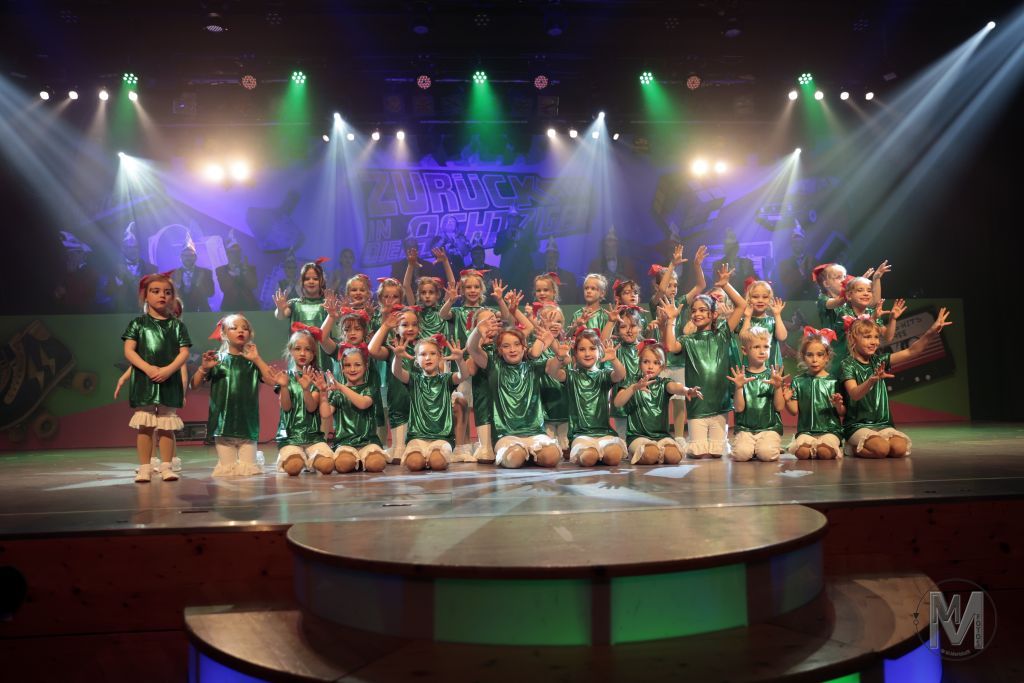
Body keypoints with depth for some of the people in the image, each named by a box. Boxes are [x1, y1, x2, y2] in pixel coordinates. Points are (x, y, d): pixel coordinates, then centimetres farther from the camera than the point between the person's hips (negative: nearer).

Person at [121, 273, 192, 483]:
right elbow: (129, 351, -2)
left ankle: (166, 466, 8)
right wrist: (148, 368, -17)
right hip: (143, 380, -1)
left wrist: (169, 370, -16)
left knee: (166, 426, 3)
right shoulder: (138, 323, 6)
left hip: (169, 381, 1)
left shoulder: (177, 325, 8)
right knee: (144, 426, 0)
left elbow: (184, 352, 1)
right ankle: (144, 468, 4)